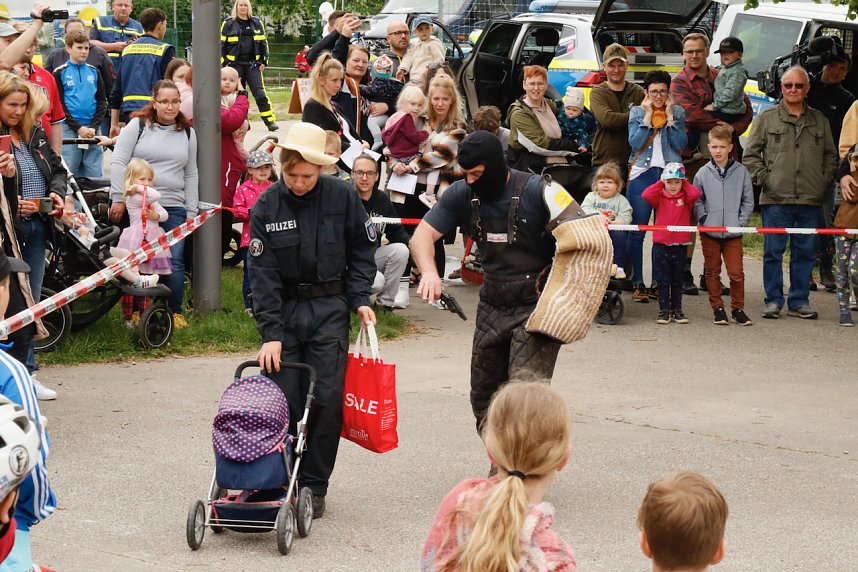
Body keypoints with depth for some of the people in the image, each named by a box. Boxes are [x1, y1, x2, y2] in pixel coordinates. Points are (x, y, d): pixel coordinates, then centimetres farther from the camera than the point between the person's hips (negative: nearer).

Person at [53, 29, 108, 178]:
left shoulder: (94, 72, 12)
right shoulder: (60, 73, 1)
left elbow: (102, 102, 9)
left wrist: (94, 127, -5)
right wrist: (78, 128, -12)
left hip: (92, 130, 3)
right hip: (69, 130, -3)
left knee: (95, 174, 3)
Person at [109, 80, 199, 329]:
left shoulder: (187, 133, 13)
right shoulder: (138, 125, 1)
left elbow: (191, 174, 17)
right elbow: (118, 162, -1)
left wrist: (191, 211, 12)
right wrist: (118, 199, -8)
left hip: (173, 208, 3)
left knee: (174, 260, -3)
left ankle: (175, 312, 8)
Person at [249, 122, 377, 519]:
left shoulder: (342, 196, -5)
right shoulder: (267, 206, -6)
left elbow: (363, 250, 7)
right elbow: (263, 274, -7)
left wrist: (360, 299, -5)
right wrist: (270, 333, -13)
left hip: (329, 310, 0)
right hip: (284, 311, 0)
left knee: (327, 401, -3)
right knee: (284, 402, -3)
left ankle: (315, 487, 7)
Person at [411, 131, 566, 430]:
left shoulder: (536, 190, -14)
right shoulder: (462, 194, 0)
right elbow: (422, 235, -2)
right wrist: (429, 271, -24)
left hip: (535, 306, -6)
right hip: (492, 305, 6)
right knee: (484, 399, 14)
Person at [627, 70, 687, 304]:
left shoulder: (677, 113, 11)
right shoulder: (637, 113, 9)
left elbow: (680, 144, -2)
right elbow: (635, 142, -5)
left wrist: (669, 116, -4)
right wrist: (648, 116, -5)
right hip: (642, 174, -1)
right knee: (637, 230, -6)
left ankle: (658, 283, 7)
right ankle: (637, 284, -1)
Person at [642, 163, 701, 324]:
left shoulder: (686, 198, 3)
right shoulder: (660, 197, 3)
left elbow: (695, 194, -18)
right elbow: (646, 195, -15)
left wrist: (685, 184, -3)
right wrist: (660, 183, -7)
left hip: (680, 245, 0)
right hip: (660, 245, 0)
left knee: (677, 280, 10)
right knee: (663, 280, 3)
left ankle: (677, 310, 17)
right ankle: (664, 310, 8)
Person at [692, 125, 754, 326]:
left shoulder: (741, 171, 0)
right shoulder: (703, 173, 1)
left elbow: (748, 201, 5)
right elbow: (696, 200, 6)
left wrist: (741, 222, -3)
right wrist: (704, 218, -7)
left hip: (733, 232, -1)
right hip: (709, 232, 1)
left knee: (736, 272, -3)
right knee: (712, 272, 8)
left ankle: (738, 308, 10)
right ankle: (717, 308, 17)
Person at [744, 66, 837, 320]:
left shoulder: (819, 120, 14)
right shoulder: (766, 118, 5)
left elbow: (831, 155, 20)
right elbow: (751, 155, 5)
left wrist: (823, 180, 7)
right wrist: (764, 179, -5)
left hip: (810, 199, 2)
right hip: (776, 198, -2)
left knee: (805, 251, 5)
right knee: (773, 250, -1)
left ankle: (799, 301, 13)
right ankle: (773, 300, 8)